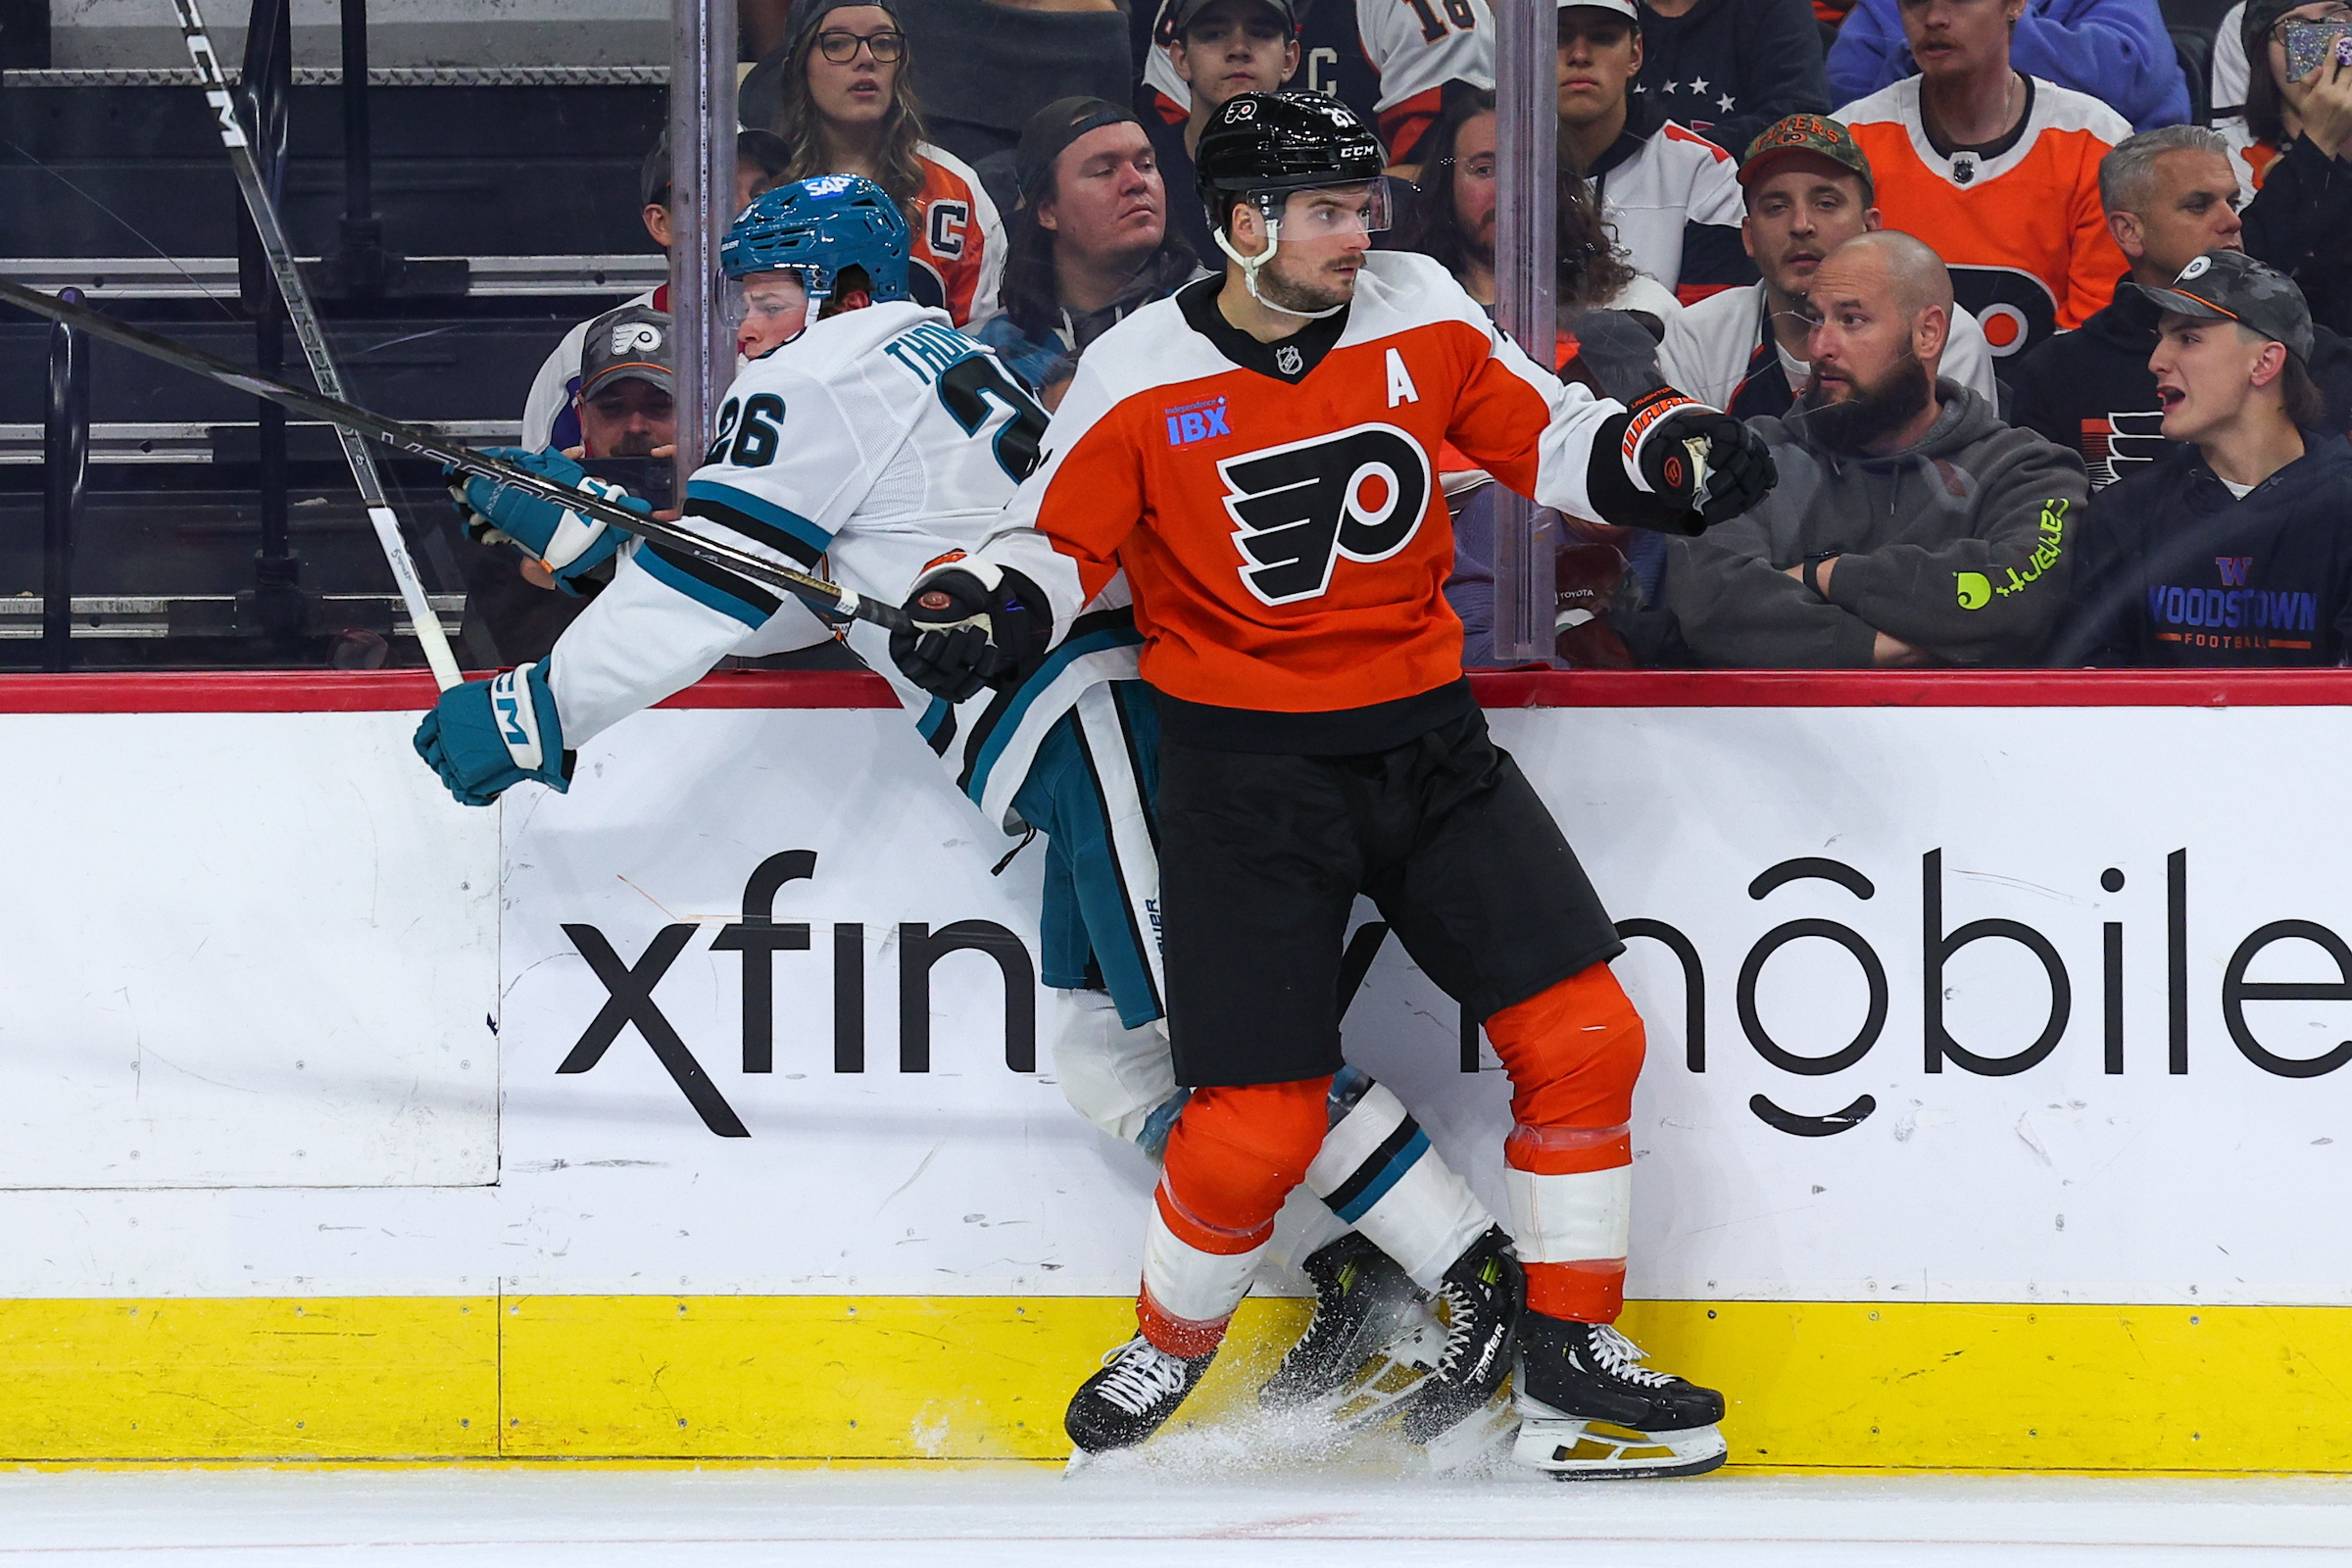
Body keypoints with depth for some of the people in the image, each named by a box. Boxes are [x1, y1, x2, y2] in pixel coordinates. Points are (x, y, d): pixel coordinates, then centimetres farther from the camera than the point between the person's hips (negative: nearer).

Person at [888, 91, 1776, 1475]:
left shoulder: (1421, 314, 0)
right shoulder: (1140, 375, -9)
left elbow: (1551, 438, 7)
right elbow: (1061, 544, -2)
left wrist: (1669, 452, -11)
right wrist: (982, 609, -22)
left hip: (1427, 739, 4)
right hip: (1244, 769, -4)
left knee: (1584, 1037, -4)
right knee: (1258, 1129, -10)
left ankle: (1569, 1361, 9)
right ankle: (1168, 1355, 18)